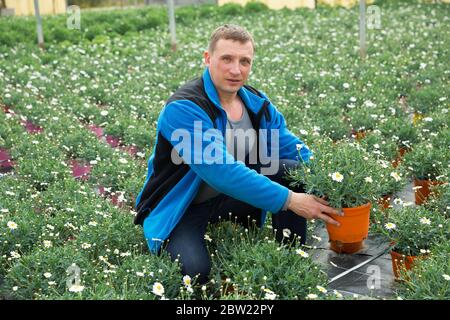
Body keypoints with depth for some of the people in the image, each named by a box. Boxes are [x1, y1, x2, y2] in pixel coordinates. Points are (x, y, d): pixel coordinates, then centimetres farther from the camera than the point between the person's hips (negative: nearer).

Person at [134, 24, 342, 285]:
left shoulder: (257, 103, -2)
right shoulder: (183, 109, -25)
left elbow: (294, 149, -2)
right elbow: (222, 173, -34)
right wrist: (289, 200, -35)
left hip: (232, 199, 6)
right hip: (180, 209, -6)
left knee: (292, 168, -12)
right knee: (195, 271, -32)